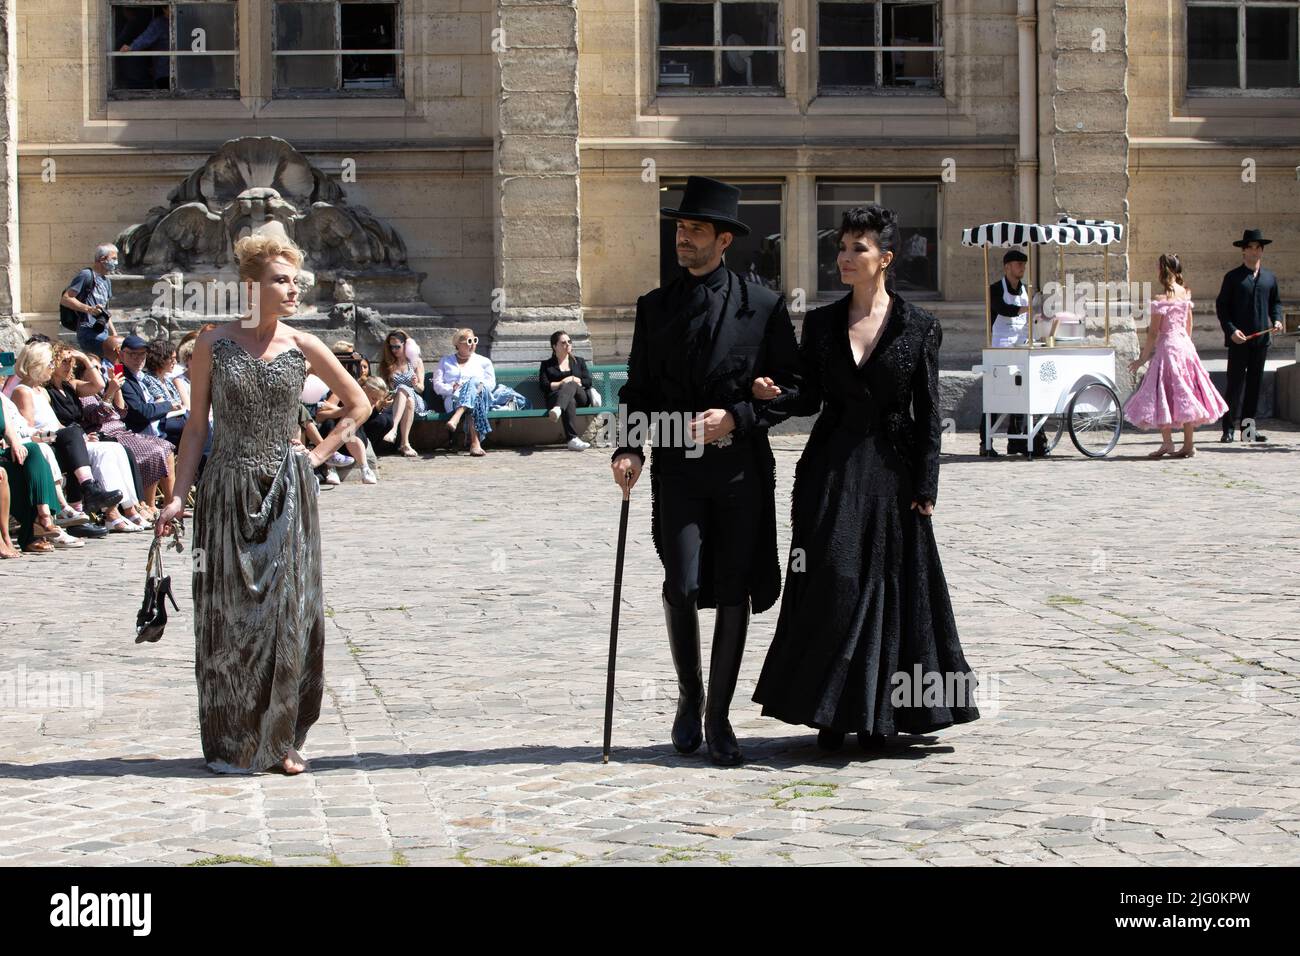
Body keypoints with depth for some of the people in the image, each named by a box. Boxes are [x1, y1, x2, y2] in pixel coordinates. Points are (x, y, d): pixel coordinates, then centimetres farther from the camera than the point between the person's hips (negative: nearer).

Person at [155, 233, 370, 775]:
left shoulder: (302, 347, 2)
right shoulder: (214, 345, -1)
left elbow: (358, 405, 14)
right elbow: (196, 426, 2)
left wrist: (319, 454, 4)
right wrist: (178, 497, -6)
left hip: (287, 496, 1)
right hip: (229, 496, -1)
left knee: (289, 618, 1)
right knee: (230, 618, 2)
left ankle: (281, 739, 12)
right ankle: (231, 744, 12)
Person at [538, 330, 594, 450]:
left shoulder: (579, 361, 28)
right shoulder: (546, 365, 22)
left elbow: (588, 381, 15)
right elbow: (543, 386, 6)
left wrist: (572, 380, -2)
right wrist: (561, 384, -7)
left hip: (581, 398, 1)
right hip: (555, 397, -1)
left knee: (571, 385, -35)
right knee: (569, 401, -39)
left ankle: (558, 409, -67)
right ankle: (574, 439, -59)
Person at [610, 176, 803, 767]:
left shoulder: (763, 307, 2)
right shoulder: (655, 307, 9)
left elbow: (792, 388, 3)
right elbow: (638, 390, 11)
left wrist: (736, 417, -12)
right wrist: (627, 449, -6)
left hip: (742, 468, 0)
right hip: (678, 468, 1)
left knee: (734, 595, 3)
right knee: (682, 585, -12)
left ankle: (718, 717, 16)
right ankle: (689, 695, 12)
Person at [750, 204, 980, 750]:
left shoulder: (918, 327, 0)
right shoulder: (821, 324, 7)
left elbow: (928, 414, 0)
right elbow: (809, 400, 7)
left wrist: (925, 487, -5)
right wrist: (775, 395, -15)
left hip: (890, 473, -2)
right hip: (831, 473, 2)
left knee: (888, 586, 1)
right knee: (831, 584, -2)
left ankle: (877, 714, 11)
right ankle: (832, 713, 5)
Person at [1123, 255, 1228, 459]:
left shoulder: (1161, 299, -14)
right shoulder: (1185, 293, 5)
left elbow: (1153, 333, -11)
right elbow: (1189, 326, 13)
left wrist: (1142, 358, -5)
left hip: (1167, 347, -7)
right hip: (1186, 346, 7)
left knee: (1163, 395, 0)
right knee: (1185, 395, 9)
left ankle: (1167, 442, -5)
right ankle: (1189, 444, 10)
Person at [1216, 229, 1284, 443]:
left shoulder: (1270, 278, 13)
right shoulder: (1233, 277, 1)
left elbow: (1276, 302, 22)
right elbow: (1221, 305, -1)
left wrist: (1276, 319, 1)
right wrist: (1231, 330, -14)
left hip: (1261, 339, 4)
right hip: (1238, 339, -4)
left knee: (1255, 383, 7)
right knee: (1235, 383, -6)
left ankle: (1248, 427, 13)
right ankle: (1229, 428, -4)